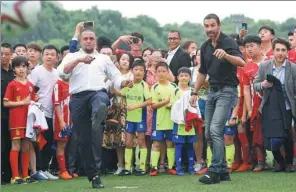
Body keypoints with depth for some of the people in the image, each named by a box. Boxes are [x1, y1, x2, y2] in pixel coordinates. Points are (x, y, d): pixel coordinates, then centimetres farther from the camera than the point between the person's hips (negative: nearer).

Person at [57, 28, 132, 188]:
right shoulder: (72, 57, 19)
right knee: (83, 139, -1)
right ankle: (93, 175, 9)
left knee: (100, 106, -40)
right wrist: (79, 60, -12)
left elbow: (116, 78, 19)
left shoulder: (104, 58, 23)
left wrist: (124, 83, -3)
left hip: (98, 93, -1)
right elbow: (62, 73, 0)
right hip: (78, 98, 1)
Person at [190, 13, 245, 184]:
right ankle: (223, 171, 14)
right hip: (213, 91, 8)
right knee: (209, 133, 7)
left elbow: (241, 62, -29)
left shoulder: (228, 42, -12)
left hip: (227, 91, -8)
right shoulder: (205, 47, 10)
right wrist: (195, 92, 20)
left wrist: (226, 55, -46)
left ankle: (215, 171, -16)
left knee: (215, 129, -18)